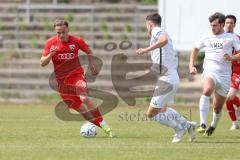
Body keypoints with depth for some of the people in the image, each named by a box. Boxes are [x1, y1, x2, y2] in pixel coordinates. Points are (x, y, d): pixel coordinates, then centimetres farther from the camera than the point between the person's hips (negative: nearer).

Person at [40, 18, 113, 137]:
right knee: (78, 106, 1)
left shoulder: (76, 41, -6)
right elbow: (42, 63, -5)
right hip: (61, 80, 2)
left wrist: (91, 64, 5)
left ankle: (103, 124, -23)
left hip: (77, 75, -2)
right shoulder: (51, 43, -6)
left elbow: (88, 51, 15)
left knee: (84, 98, -27)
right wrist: (50, 55, -23)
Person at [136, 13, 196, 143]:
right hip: (173, 77, 10)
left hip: (166, 80, -10)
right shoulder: (163, 33, 20)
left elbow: (164, 40, -35)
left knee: (151, 114, -4)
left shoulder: (156, 31, -9)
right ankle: (187, 125, 25)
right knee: (162, 109, 29)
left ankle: (179, 128, 2)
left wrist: (146, 49, -33)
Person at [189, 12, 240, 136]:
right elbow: (195, 49, 28)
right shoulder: (207, 38, 12)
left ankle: (213, 125, 39)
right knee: (207, 91, -33)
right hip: (209, 71, 0)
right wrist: (191, 65, 16)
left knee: (218, 107, 8)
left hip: (224, 76, 0)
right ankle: (202, 124, -39)